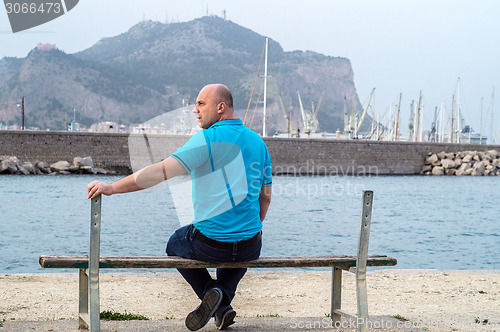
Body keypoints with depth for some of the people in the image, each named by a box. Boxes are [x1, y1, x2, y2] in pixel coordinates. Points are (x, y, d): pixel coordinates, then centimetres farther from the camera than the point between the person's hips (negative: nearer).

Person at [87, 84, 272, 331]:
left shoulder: (207, 139, -13)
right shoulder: (258, 141, 7)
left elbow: (162, 171, -20)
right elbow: (266, 196, 14)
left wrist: (112, 187, -17)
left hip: (210, 244, -5)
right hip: (251, 248, 5)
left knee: (176, 244, 29)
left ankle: (214, 297, 7)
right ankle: (223, 295, 12)